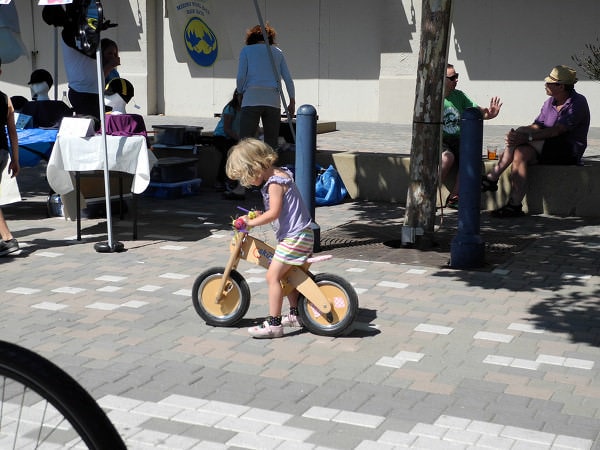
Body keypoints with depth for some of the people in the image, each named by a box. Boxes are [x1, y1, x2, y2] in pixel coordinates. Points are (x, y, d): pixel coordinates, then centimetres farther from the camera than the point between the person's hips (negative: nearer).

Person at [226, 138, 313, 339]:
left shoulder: (275, 183, -18)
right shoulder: (280, 174, 13)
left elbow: (274, 213, -28)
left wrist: (251, 222, -20)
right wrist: (260, 216, 14)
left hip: (294, 237, -11)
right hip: (298, 234, 11)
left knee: (273, 275, -12)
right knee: (286, 275, 21)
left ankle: (273, 324, -11)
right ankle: (295, 315, 31)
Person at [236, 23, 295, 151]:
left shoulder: (246, 50, 11)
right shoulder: (278, 52, 18)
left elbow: (241, 77, 1)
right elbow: (288, 79, 13)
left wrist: (240, 93, 17)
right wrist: (292, 102, 18)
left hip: (252, 99, -3)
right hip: (273, 100, 3)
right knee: (271, 143, 6)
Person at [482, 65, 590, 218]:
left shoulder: (578, 103, -11)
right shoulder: (550, 102, 13)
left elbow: (557, 131, -22)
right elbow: (536, 127, 5)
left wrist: (527, 137, -30)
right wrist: (515, 136, -16)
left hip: (568, 152, -7)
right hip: (548, 150, 8)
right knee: (520, 153, -20)